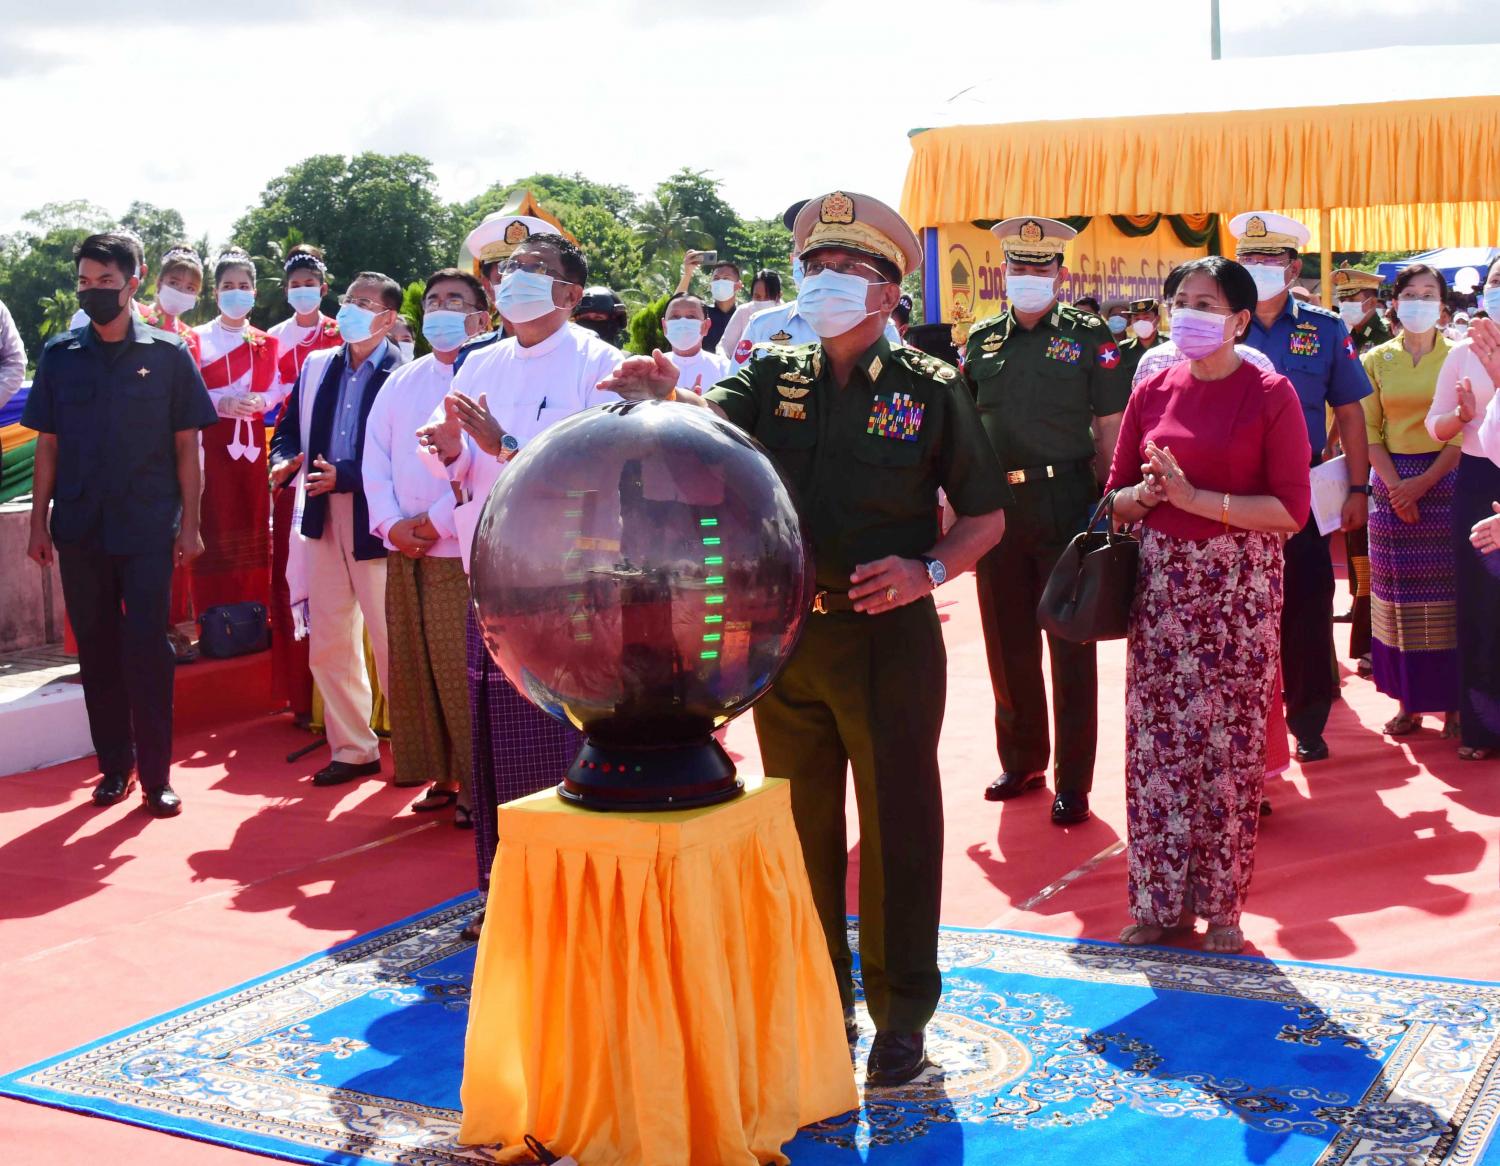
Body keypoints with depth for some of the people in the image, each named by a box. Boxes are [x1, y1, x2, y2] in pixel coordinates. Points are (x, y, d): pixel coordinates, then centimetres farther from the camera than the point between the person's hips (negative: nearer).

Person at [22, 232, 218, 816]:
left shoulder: (168, 355, 0)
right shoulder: (59, 355, 6)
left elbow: (186, 445, 1)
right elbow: (47, 444, 9)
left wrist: (189, 524, -3)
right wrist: (39, 522, 4)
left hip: (148, 527, -3)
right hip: (80, 528, 3)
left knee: (147, 649, -3)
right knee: (97, 649, 8)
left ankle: (156, 774, 5)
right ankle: (114, 765, 19)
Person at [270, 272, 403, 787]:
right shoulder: (316, 366, 12)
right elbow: (289, 428, 18)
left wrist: (344, 476, -19)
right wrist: (284, 461, -3)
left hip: (375, 521, -7)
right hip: (322, 518, 7)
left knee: (391, 643, 0)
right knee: (328, 645, 11)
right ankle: (352, 748, 22)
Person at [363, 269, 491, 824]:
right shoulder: (400, 383, 17)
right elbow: (376, 459, 14)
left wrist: (438, 521, -14)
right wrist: (390, 523, -2)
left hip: (463, 553, -6)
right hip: (405, 553, 6)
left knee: (466, 671, -7)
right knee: (413, 668, 8)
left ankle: (477, 783, 4)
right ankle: (442, 775, 18)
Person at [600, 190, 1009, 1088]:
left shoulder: (930, 389, -1)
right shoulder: (776, 378, 7)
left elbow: (987, 515, 2)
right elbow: (711, 419, -13)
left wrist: (929, 570, -16)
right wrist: (665, 398, -35)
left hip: (889, 636, -3)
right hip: (784, 633, 4)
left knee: (898, 826, 4)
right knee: (800, 823, 13)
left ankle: (901, 1014, 18)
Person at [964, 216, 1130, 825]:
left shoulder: (1089, 337, 0)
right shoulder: (982, 340, 10)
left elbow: (1108, 430, -1)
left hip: (1065, 506, -4)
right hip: (996, 507, 4)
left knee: (1071, 645, 2)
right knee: (1007, 643, 11)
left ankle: (1073, 780, 10)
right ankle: (1021, 761, 26)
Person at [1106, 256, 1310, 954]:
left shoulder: (1269, 394, -5)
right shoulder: (1153, 392, 8)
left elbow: (1291, 510, -10)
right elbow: (1117, 497, 12)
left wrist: (1196, 497, -18)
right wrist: (1145, 492, -11)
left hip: (1239, 585, -3)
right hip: (1161, 581, 4)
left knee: (1230, 745, 2)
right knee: (1155, 742, 5)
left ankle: (1222, 905, 16)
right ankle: (1160, 899, 17)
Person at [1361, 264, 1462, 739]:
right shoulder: (1377, 360, 7)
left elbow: (1464, 431, -4)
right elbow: (1369, 432, 4)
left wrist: (1423, 483, -14)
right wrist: (1395, 485, -10)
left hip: (1445, 480, -2)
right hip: (1392, 482, 2)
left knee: (1447, 590, -2)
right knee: (1399, 592, 3)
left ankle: (1453, 702, 5)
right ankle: (1408, 701, 10)